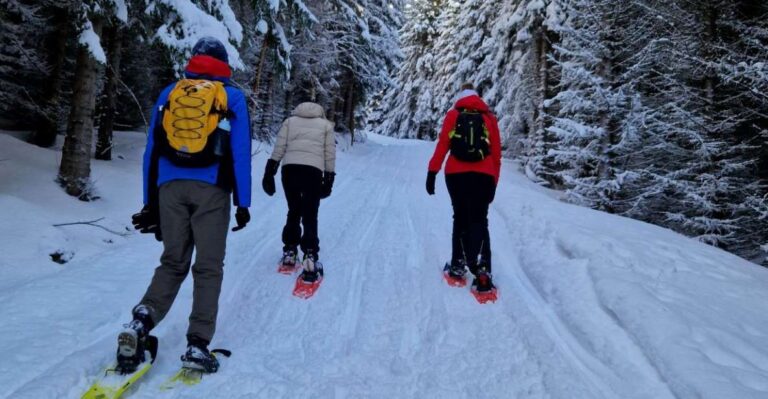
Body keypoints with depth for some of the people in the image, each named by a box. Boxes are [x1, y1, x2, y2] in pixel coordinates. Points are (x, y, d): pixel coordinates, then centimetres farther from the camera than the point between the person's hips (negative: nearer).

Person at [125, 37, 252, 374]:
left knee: (173, 262, 13)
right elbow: (241, 153, -2)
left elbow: (151, 151, 12)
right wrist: (242, 203, 1)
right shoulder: (232, 97, 5)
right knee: (208, 267, 3)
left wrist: (150, 203, 16)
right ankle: (198, 344, -1)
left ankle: (142, 320, -9)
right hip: (210, 189, -3)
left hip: (170, 187, 3)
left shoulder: (169, 93, 14)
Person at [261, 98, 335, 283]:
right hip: (313, 170, -1)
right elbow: (330, 155, 13)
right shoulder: (326, 125, 20)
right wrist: (329, 179, 15)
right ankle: (310, 257, -9)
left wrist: (270, 171, 9)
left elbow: (279, 148, 10)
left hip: (290, 168, 2)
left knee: (293, 211, 19)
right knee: (310, 216, 3)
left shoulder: (290, 121, 21)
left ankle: (290, 251, 23)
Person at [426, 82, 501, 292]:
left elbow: (442, 145, -1)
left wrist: (432, 173, -1)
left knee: (460, 218, 16)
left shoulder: (453, 115, 9)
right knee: (479, 222, 1)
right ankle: (481, 266, -18)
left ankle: (458, 264, 17)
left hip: (456, 175, 0)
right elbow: (496, 154, 9)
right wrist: (494, 183, 14)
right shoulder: (489, 118, 11)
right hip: (483, 177, 0)